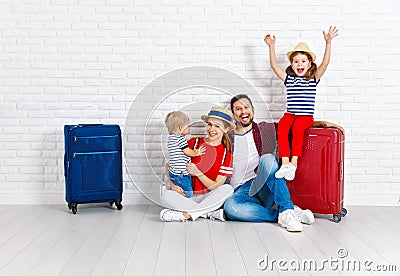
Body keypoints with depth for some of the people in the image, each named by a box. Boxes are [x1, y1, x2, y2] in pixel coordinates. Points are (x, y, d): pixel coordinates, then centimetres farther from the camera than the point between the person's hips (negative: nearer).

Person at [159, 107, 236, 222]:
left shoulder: (226, 155, 1)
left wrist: (198, 173, -19)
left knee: (228, 189, -28)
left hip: (207, 197, 0)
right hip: (186, 195, 0)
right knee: (166, 195, -29)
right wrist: (172, 184, -16)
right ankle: (212, 213, -27)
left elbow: (216, 187, -5)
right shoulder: (194, 142, 1)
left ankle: (186, 214, -30)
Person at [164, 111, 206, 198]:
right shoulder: (180, 138, -16)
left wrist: (194, 151, 18)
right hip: (181, 174, -9)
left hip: (173, 173, 9)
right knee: (188, 194, -2)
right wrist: (197, 153, 6)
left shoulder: (170, 138, 12)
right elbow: (188, 152, -12)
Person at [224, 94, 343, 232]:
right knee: (229, 206, -35)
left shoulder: (266, 129, 12)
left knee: (267, 158, -31)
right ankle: (281, 215, -25)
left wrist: (321, 123, -1)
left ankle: (286, 210, -32)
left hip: (266, 191, 0)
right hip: (241, 190, 0)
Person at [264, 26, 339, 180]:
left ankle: (294, 162, -32)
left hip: (306, 116, -2)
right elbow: (274, 65, 9)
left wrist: (328, 43, -14)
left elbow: (325, 63, -4)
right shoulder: (289, 79, 14)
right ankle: (285, 162, -35)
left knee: (297, 127, -34)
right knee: (282, 126, -30)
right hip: (290, 114, 2)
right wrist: (271, 46, 4)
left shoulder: (313, 79, 8)